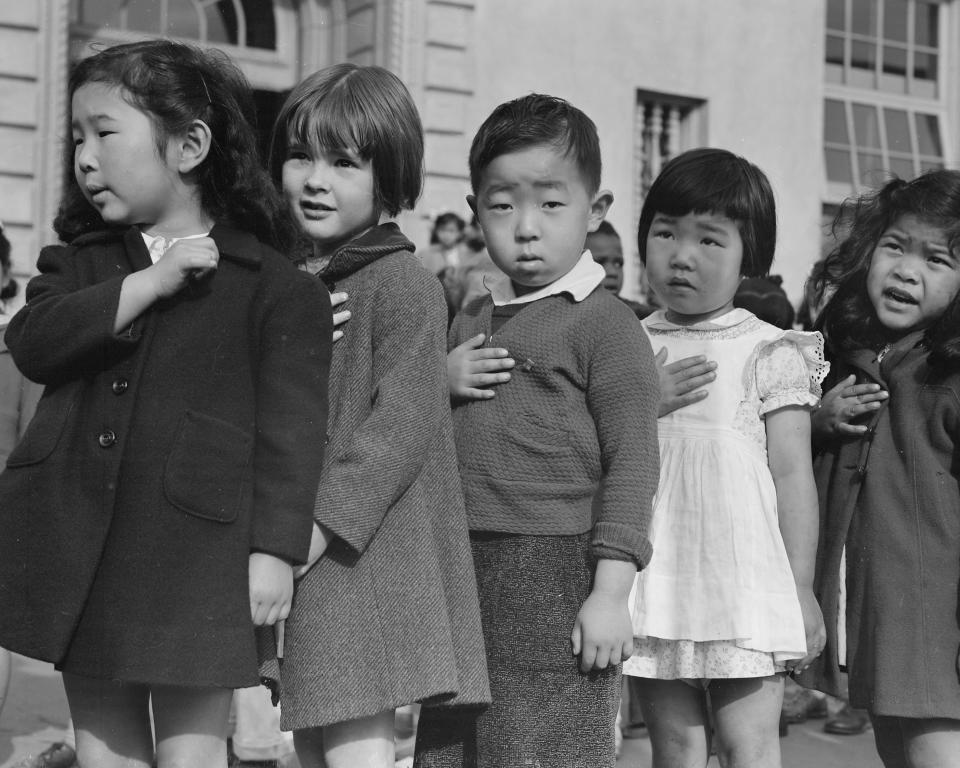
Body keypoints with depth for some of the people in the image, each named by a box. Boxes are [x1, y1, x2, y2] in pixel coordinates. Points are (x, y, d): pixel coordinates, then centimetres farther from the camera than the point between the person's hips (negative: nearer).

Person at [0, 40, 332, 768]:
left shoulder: (275, 286, -3)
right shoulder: (81, 263, 12)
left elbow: (289, 424, -8)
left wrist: (274, 548, -15)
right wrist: (152, 282, -13)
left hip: (196, 554, -5)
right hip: (79, 547, 5)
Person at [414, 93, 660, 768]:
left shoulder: (604, 322, -6)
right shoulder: (470, 324, 16)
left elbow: (632, 460, -11)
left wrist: (611, 590, -15)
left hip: (557, 572, -7)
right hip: (460, 573, 7)